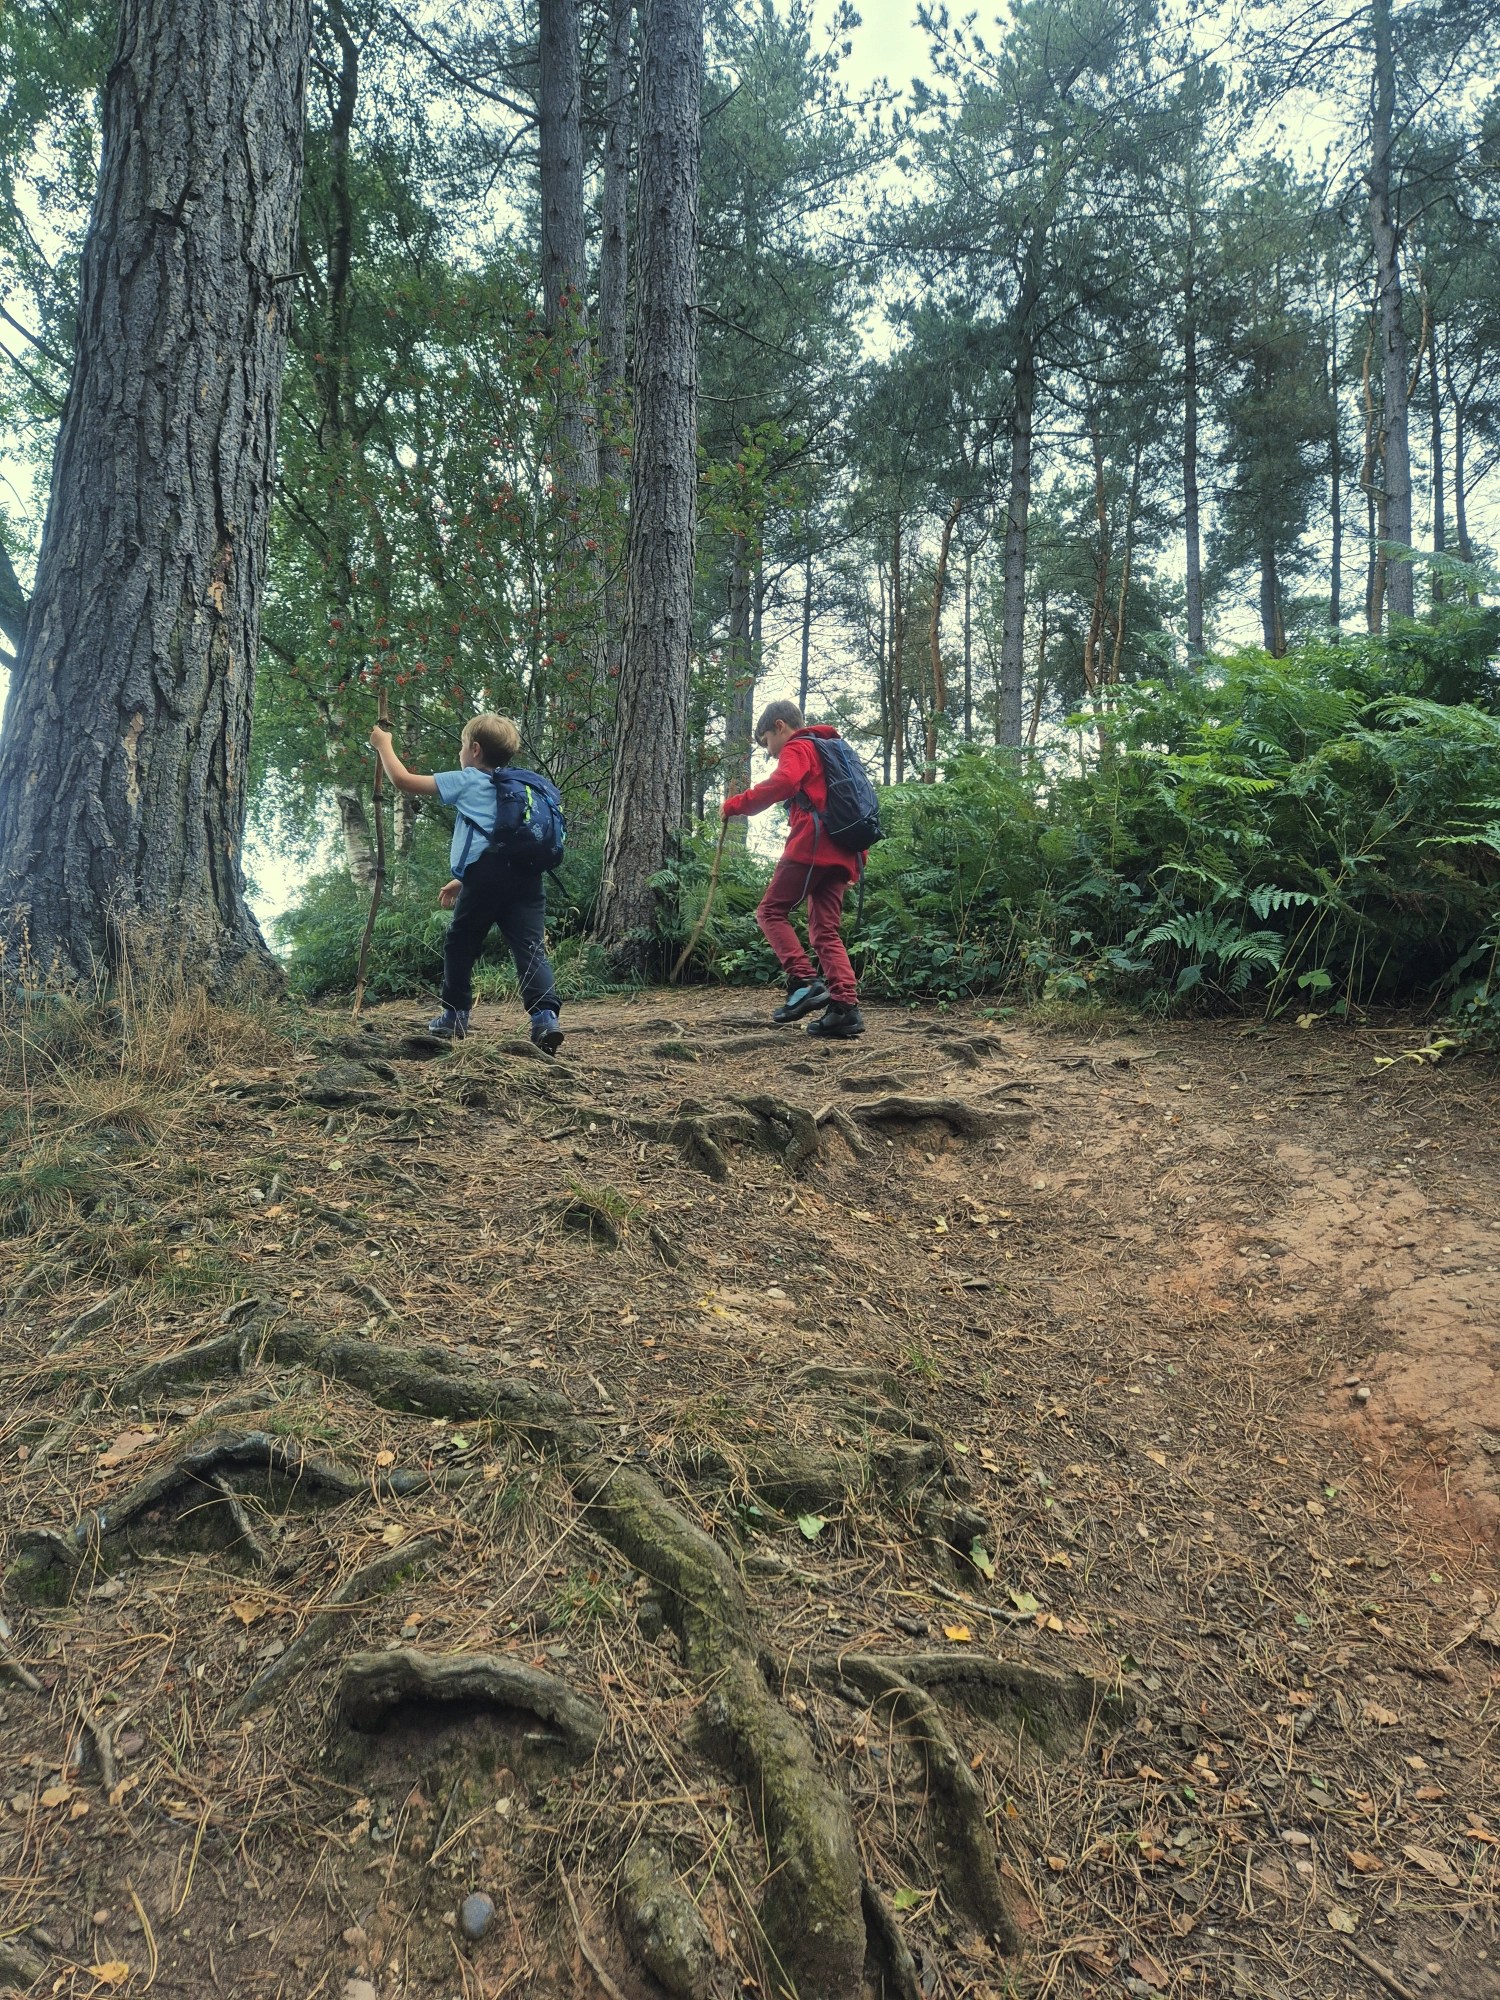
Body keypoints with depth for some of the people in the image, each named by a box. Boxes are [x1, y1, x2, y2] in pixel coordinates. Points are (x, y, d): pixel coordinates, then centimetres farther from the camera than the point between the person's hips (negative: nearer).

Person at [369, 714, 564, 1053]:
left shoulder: (466, 781, 9)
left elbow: (403, 780, 13)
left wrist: (383, 744, 29)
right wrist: (464, 879, 42)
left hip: (487, 875, -5)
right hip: (528, 875, 5)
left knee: (459, 945, 13)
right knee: (530, 948, -3)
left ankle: (455, 1016, 22)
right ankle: (545, 1016, -20)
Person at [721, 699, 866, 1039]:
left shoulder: (797, 748, 3)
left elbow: (781, 784, -19)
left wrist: (736, 804, -12)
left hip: (811, 845, -8)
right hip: (842, 851, 8)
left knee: (771, 911, 0)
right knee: (825, 932, 4)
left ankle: (804, 983, -16)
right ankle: (845, 1007, -8)